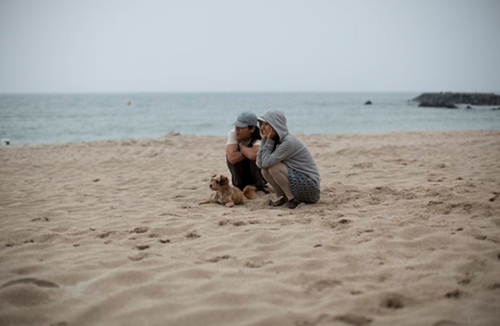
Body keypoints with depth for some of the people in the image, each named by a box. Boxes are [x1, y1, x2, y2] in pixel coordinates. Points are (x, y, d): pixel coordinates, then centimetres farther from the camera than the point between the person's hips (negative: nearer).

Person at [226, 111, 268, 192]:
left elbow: (253, 155, -48)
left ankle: (259, 185, -4)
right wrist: (249, 151, -28)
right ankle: (240, 185, -4)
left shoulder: (259, 137, -26)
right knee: (230, 154, -24)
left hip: (260, 172, -2)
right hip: (241, 174, 2)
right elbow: (232, 158, -35)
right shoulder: (232, 133, -20)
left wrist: (241, 145, -29)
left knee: (256, 157, -32)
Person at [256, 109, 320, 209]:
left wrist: (269, 140, -14)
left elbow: (266, 162, -23)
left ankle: (294, 199, -11)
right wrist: (264, 140, -7)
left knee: (273, 167, -23)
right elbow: (260, 164, -3)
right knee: (265, 170, -4)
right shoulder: (276, 140, 5)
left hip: (310, 187, -8)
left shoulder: (289, 142, -21)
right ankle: (283, 197, 5)